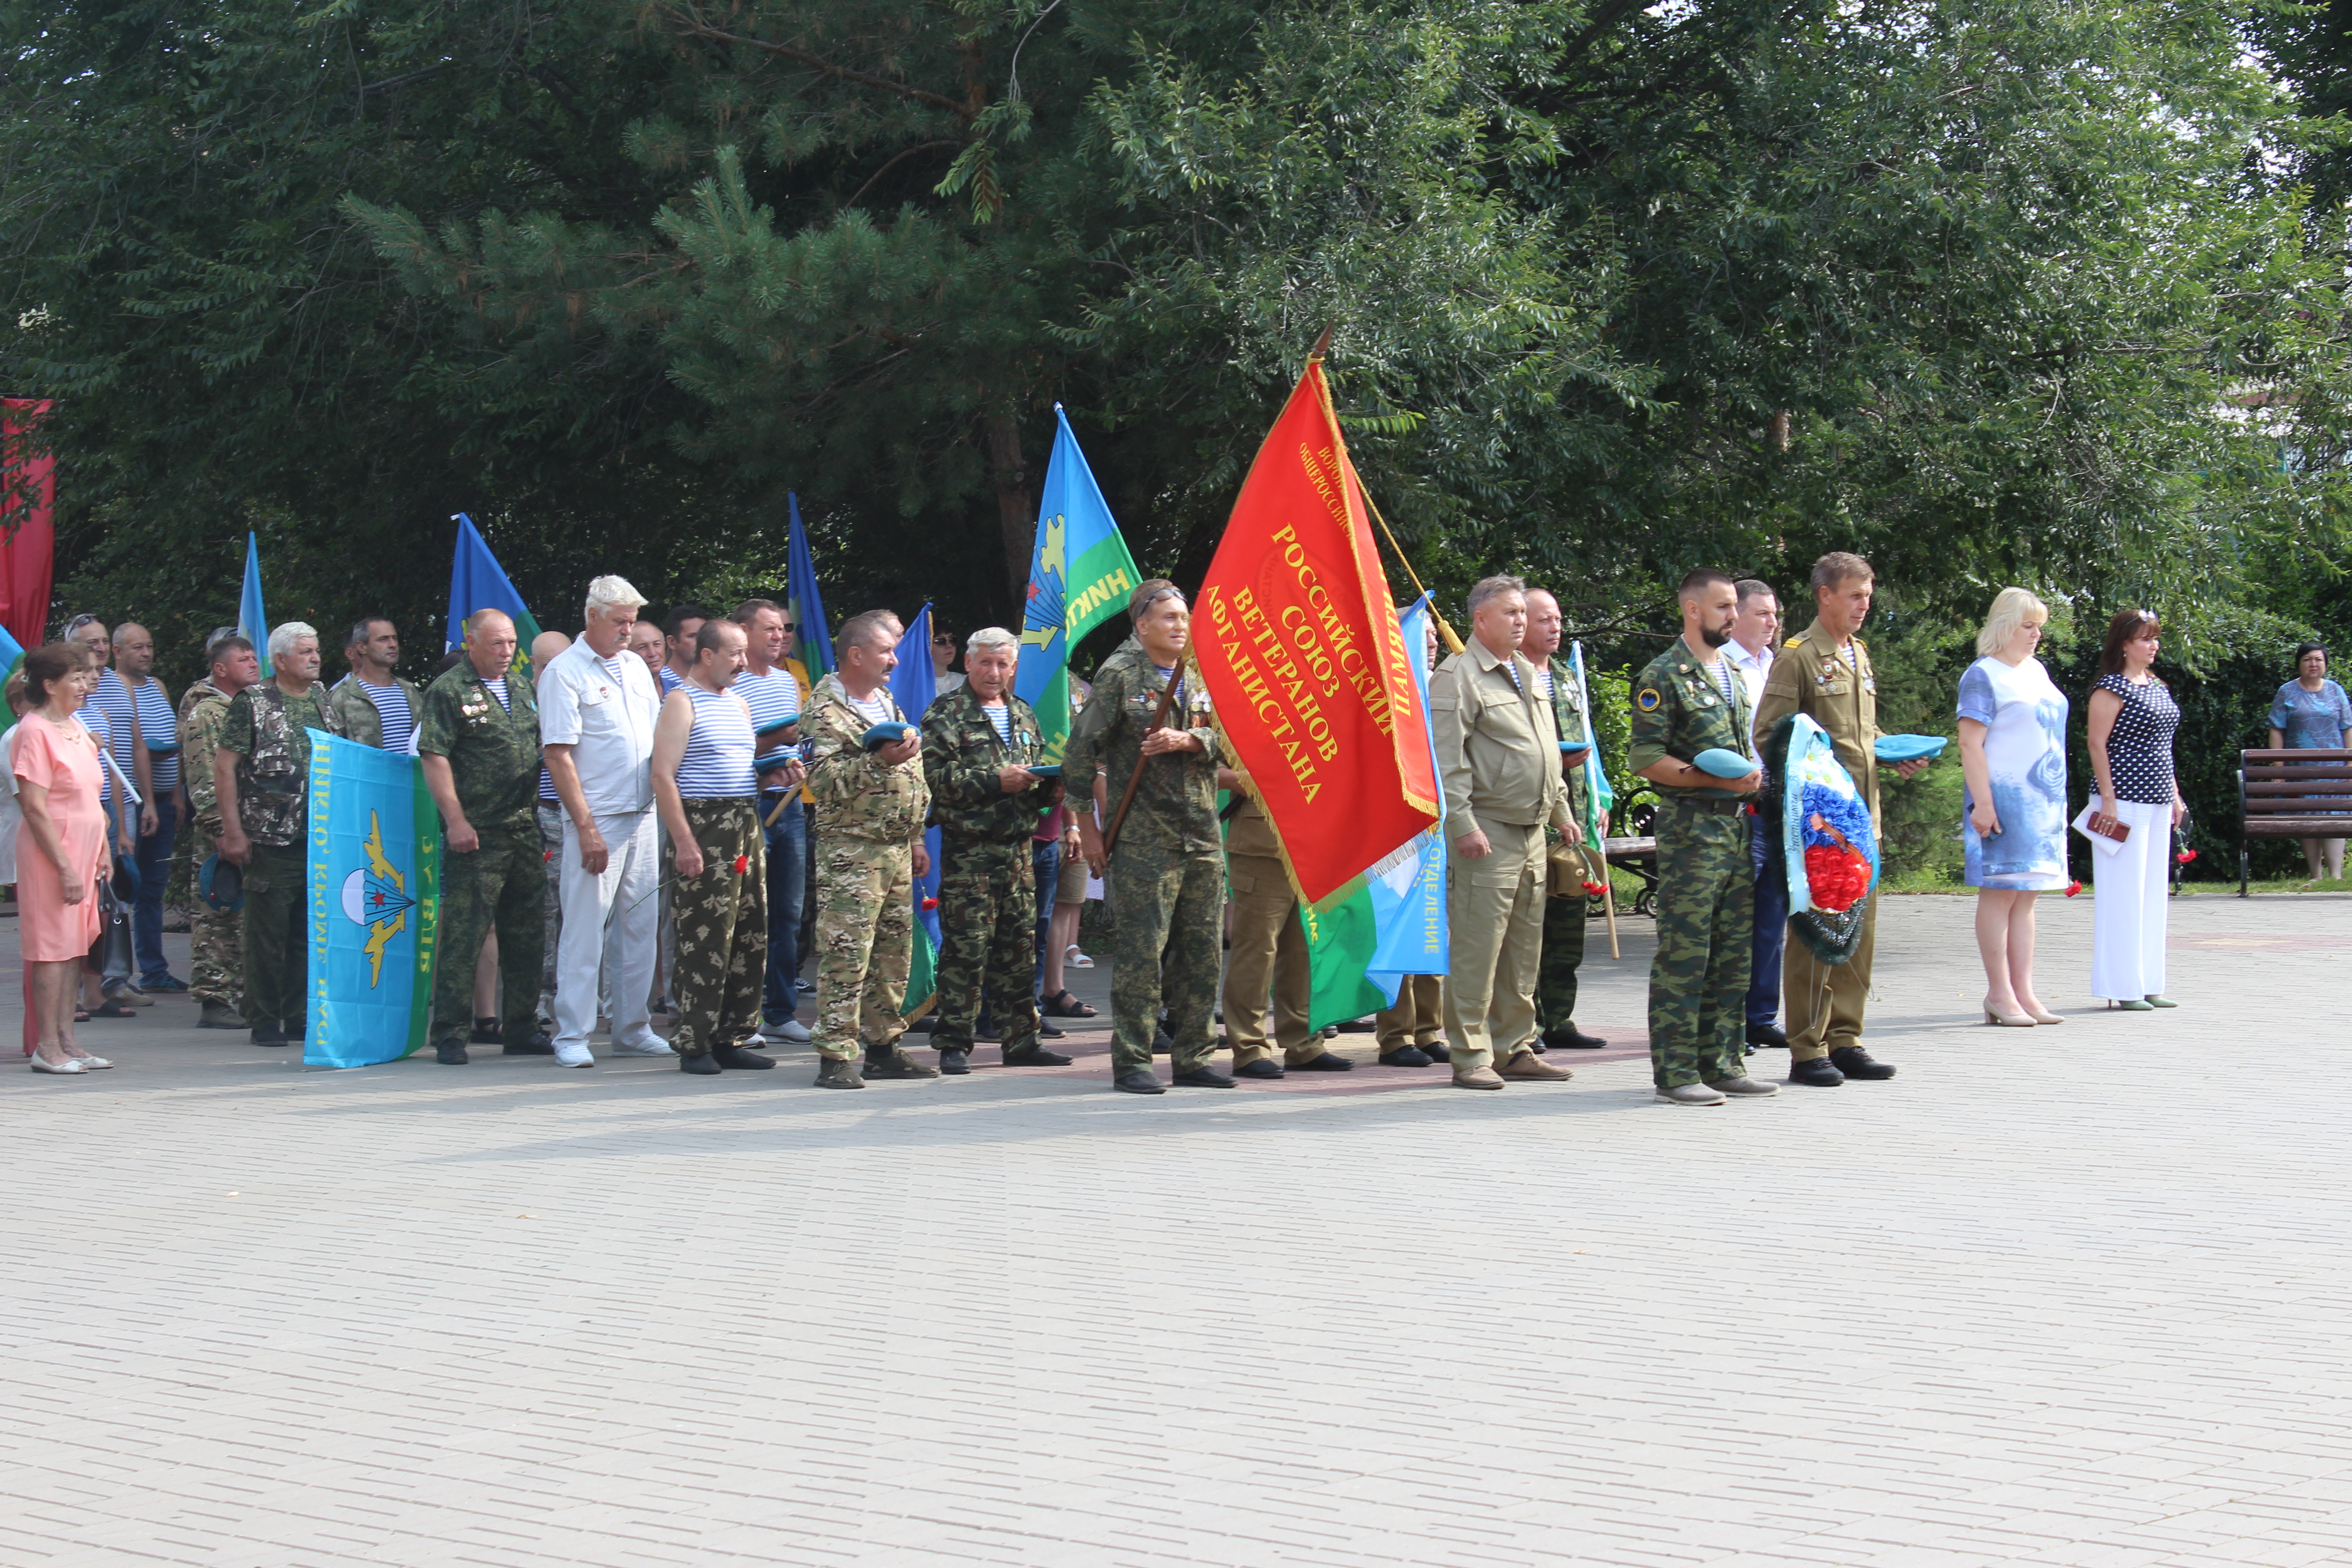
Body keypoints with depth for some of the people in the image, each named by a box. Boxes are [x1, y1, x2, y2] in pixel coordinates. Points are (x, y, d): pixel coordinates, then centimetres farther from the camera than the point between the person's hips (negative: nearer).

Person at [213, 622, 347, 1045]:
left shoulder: (325, 701, 14)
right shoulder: (252, 703, -3)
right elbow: (224, 767, -5)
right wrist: (234, 831, -11)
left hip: (321, 837, 5)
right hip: (271, 837, -5)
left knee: (310, 931, 7)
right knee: (268, 931, -1)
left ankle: (301, 1017, 15)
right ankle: (265, 1022, 6)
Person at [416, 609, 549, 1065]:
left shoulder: (523, 689, 17)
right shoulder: (448, 690, -4)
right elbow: (434, 758, -10)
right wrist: (455, 820, -16)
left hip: (526, 828, 7)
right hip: (477, 834, -7)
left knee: (526, 933, 10)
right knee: (464, 934, -6)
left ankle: (519, 1028, 19)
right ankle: (451, 1032, -1)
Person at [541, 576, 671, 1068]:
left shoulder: (636, 667, 15)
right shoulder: (564, 672, -6)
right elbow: (558, 755, -11)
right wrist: (586, 827, -16)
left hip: (644, 817, 7)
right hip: (597, 821, -7)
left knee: (639, 926, 9)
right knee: (584, 928, -5)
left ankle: (634, 1028, 16)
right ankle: (572, 1035, -1)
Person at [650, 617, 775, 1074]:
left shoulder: (739, 703, 20)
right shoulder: (681, 702, -5)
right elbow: (663, 776, -13)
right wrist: (684, 841, -20)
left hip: (746, 828, 8)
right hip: (703, 828, -8)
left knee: (750, 936, 7)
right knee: (704, 940, -8)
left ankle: (732, 1037, 15)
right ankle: (694, 1043, -2)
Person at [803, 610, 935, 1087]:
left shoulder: (886, 702, 20)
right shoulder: (825, 711, -8)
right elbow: (824, 780, -19)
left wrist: (916, 839, 23)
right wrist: (879, 761, -27)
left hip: (896, 849, 8)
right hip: (850, 850, -8)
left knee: (895, 952, 10)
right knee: (846, 954, -10)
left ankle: (883, 1047, 19)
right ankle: (835, 1057, -9)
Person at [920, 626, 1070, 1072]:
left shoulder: (1022, 715, 20)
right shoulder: (947, 713, 0)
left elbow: (1038, 780, 28)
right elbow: (936, 777, -12)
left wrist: (1049, 787, 5)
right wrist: (996, 782, -16)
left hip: (1018, 848, 6)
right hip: (968, 848, -6)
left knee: (1020, 947, 8)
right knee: (966, 948, -7)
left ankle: (1021, 1040, 14)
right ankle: (954, 1043, -2)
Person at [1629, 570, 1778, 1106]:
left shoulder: (1731, 675, 18)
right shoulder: (1664, 677, -7)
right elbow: (1646, 758, -13)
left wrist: (1752, 774, 8)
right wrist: (1717, 780, -19)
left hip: (1738, 825, 8)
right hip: (1691, 826, -8)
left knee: (1733, 953, 9)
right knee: (1684, 953, -6)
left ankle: (1722, 1063, 15)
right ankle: (1675, 1072, -3)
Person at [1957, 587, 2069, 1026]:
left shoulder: (2036, 670, 17)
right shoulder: (1983, 675, -8)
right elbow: (1970, 744, -14)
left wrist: (2058, 796, 20)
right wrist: (1982, 802, -21)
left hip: (2043, 798, 8)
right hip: (2003, 795, -8)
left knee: (2026, 896, 8)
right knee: (2000, 892, -5)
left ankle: (2024, 993, 10)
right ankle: (1999, 995, -3)